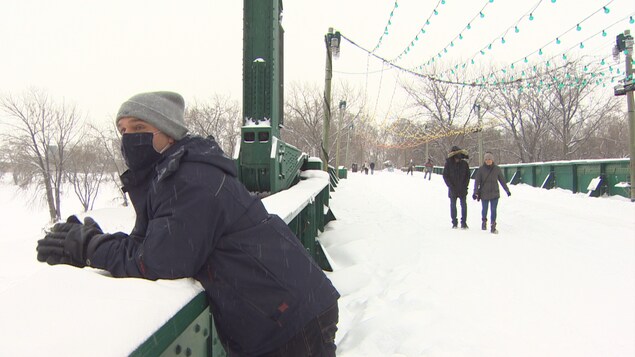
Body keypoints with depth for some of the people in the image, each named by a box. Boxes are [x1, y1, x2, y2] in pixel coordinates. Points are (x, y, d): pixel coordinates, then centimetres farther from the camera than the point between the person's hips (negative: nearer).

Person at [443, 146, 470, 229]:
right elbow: (445, 176, -2)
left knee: (463, 205, 0)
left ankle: (464, 222, 10)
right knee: (453, 206, 7)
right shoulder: (448, 164, -4)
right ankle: (454, 223, 18)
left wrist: (465, 185, -4)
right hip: (453, 190, 0)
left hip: (462, 189, 0)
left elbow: (467, 175, 7)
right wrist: (451, 186, -10)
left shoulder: (464, 164, 0)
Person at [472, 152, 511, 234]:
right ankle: (484, 221, 38)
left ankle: (493, 226, 4)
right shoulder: (481, 169, -5)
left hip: (495, 194, 0)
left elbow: (502, 180, 10)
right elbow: (477, 181, -5)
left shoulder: (497, 169, 0)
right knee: (484, 209, 12)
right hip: (484, 194, 0)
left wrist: (507, 190, 15)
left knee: (493, 210, -3)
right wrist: (475, 192, -11)